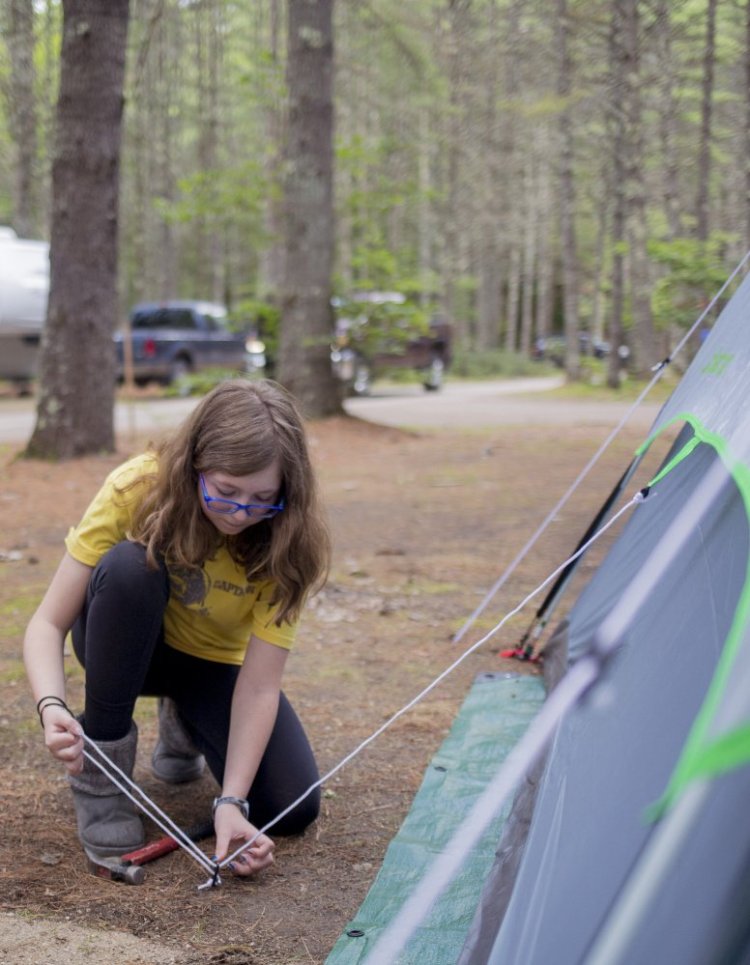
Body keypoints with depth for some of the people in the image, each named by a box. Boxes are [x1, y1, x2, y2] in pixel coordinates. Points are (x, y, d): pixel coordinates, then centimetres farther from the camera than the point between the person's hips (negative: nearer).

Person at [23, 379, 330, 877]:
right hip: (126, 646, -1)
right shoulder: (138, 487, -31)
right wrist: (52, 707, -47)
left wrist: (232, 802, -38)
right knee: (129, 566, -36)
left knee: (291, 809, -17)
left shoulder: (287, 541, -27)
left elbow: (259, 685, -28)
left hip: (216, 664, 2)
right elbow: (48, 624, -29)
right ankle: (100, 771, -19)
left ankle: (184, 727, 15)